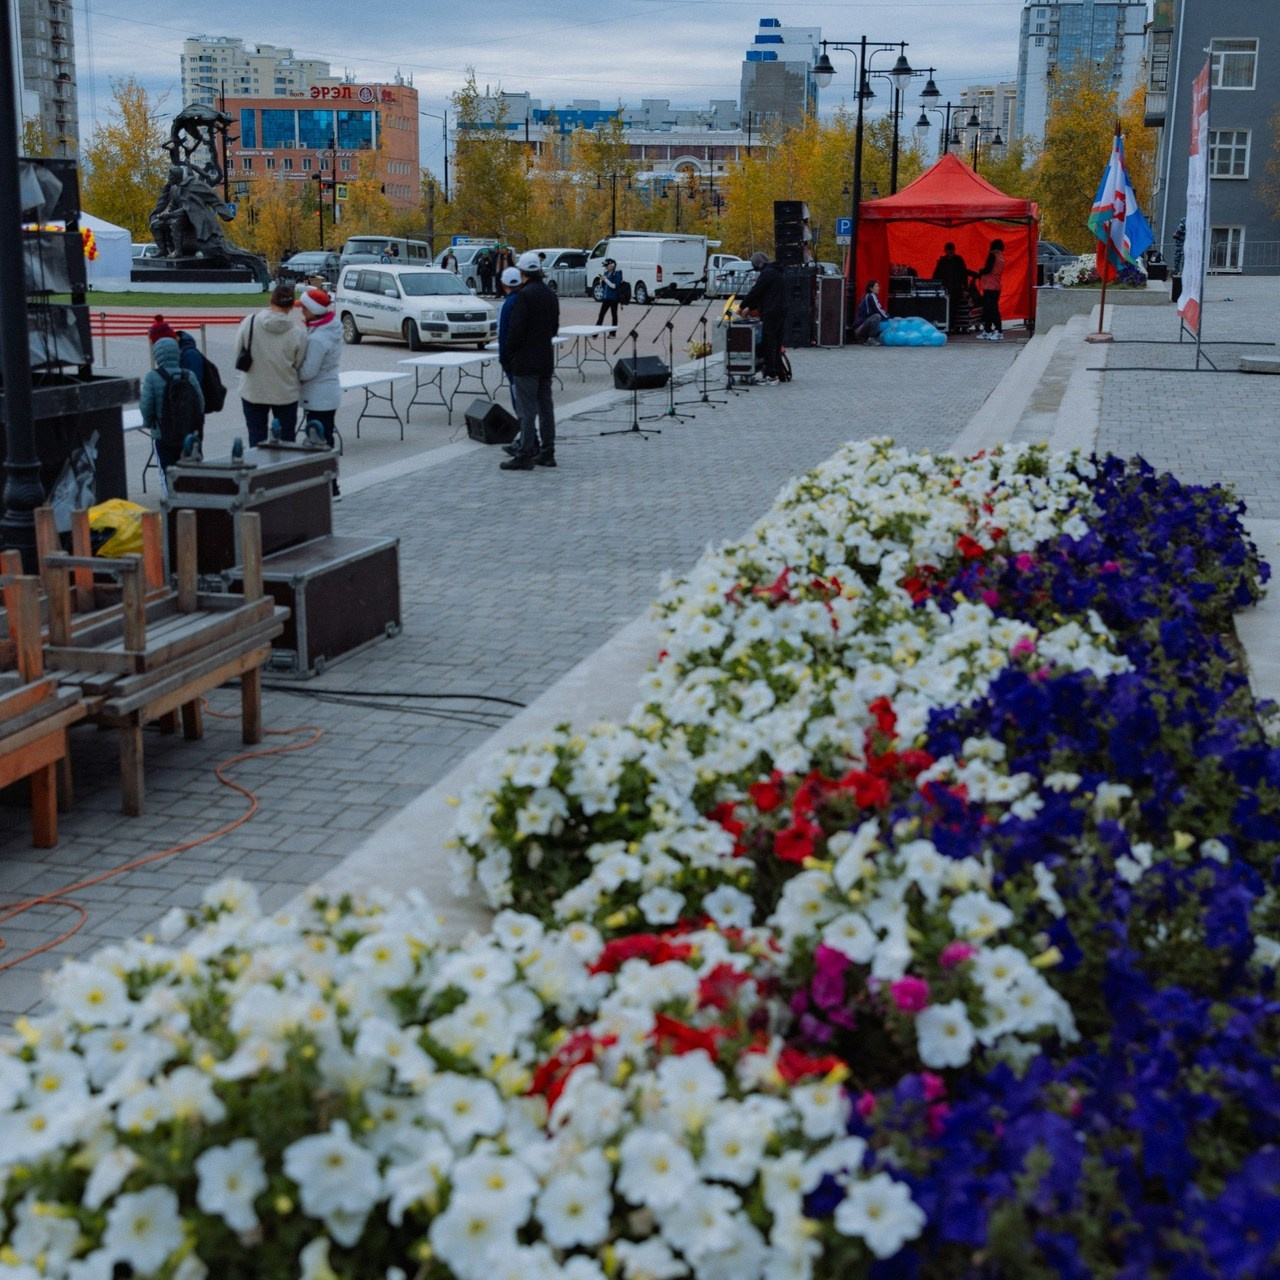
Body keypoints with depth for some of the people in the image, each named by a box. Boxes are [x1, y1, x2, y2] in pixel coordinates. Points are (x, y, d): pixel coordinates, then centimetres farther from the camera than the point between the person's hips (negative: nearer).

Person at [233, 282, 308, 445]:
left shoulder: (249, 322, -12)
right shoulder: (297, 333, -15)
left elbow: (238, 354, -3)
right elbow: (299, 365, -5)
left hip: (252, 392, 1)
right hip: (285, 394, -1)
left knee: (256, 439, 12)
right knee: (286, 439, 13)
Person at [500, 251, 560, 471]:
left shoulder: (524, 295, -16)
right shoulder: (550, 295, 10)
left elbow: (515, 329, -19)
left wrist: (508, 354, -7)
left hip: (525, 362, -8)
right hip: (546, 359, 8)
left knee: (527, 410, -7)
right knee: (545, 407, 12)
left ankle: (525, 455, -6)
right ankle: (547, 452, 16)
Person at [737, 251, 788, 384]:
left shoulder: (767, 273, -11)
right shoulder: (779, 273, 21)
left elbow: (755, 292, -11)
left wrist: (742, 306, 1)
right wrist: (750, 307, 25)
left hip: (771, 314, -10)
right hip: (781, 312, 10)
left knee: (768, 344, -8)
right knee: (776, 344, 13)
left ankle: (771, 376, -10)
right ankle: (777, 372, 16)